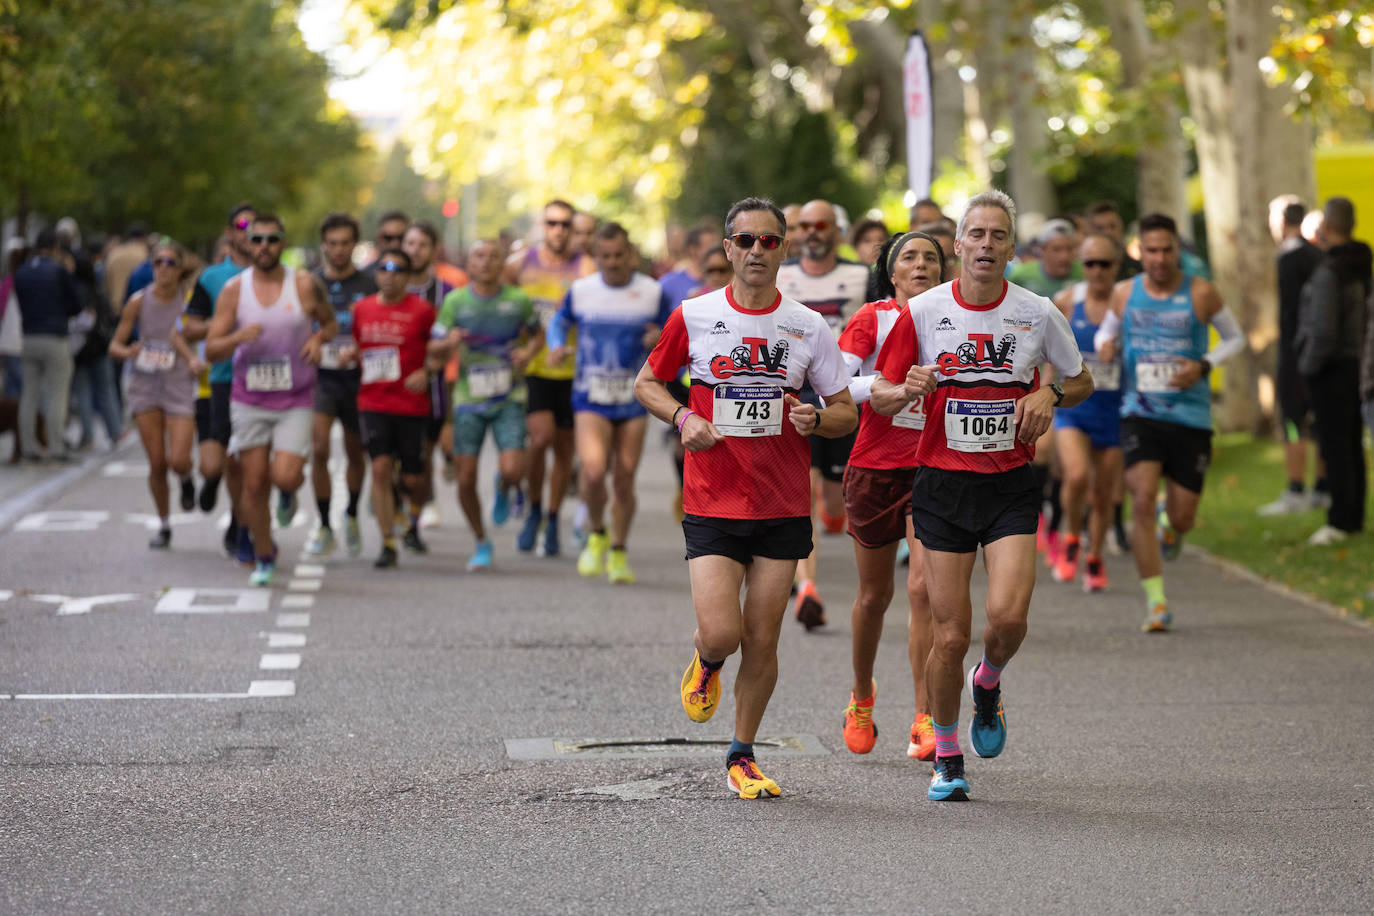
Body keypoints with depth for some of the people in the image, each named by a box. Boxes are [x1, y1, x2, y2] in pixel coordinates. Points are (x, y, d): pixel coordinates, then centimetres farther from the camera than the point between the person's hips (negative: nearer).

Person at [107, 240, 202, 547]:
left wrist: (196, 360, -19)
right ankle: (164, 526, 19)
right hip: (145, 386, 1)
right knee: (156, 464, 1)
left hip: (180, 387, -1)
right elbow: (115, 346, 2)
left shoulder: (189, 300, -5)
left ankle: (186, 480, 23)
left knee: (178, 460, -14)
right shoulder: (139, 302, -2)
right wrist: (128, 352, -20)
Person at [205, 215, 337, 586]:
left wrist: (319, 339, -11)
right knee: (254, 483, 1)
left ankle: (289, 494, 21)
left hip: (295, 401, -1)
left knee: (285, 477, -17)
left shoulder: (305, 285, -5)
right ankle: (264, 556, 20)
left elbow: (331, 322, 12)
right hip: (248, 399, 1)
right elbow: (211, 349, -3)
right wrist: (238, 338, -24)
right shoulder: (234, 290, -3)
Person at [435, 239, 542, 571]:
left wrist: (528, 352, -5)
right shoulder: (455, 301, 0)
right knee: (466, 480, -2)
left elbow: (538, 334, 17)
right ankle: (481, 543, 21)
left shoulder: (518, 300, 0)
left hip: (509, 398, -1)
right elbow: (437, 353, 4)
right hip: (468, 399, 1)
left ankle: (503, 491, 22)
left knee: (512, 471, -17)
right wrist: (449, 344, -19)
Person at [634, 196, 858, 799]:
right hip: (711, 502, -1)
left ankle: (742, 759, 21)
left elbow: (847, 413, 7)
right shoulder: (693, 318, -1)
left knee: (762, 642, 4)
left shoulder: (809, 328, 2)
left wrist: (815, 418, -15)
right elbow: (647, 383, 11)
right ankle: (706, 665, 24)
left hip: (784, 507, 2)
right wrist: (683, 417, -9)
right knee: (721, 634, -14)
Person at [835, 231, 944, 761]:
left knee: (924, 588, -15)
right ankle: (861, 697, 37)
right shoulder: (873, 318, -2)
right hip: (875, 467, -1)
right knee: (875, 594, 11)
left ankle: (925, 723, -12)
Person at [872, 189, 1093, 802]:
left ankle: (988, 683, 18)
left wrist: (1049, 395, -8)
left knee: (1008, 617, -18)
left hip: (1010, 484, 0)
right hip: (942, 481, 0)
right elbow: (880, 395, 4)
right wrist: (907, 389, -19)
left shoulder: (1037, 313, 0)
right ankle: (947, 757, 18)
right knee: (950, 634, -2)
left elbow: (1080, 382, 14)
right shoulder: (922, 311, -2)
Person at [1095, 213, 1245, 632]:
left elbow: (1235, 338, 8)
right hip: (1140, 414, 1)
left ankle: (1170, 524, 44)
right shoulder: (1124, 294, 3)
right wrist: (1105, 345, -3)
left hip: (1191, 416, -1)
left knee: (1182, 518, 2)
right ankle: (1156, 603, -10)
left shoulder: (1200, 293, -4)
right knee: (1142, 501, -17)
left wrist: (1203, 365, -10)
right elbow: (1106, 331, 22)